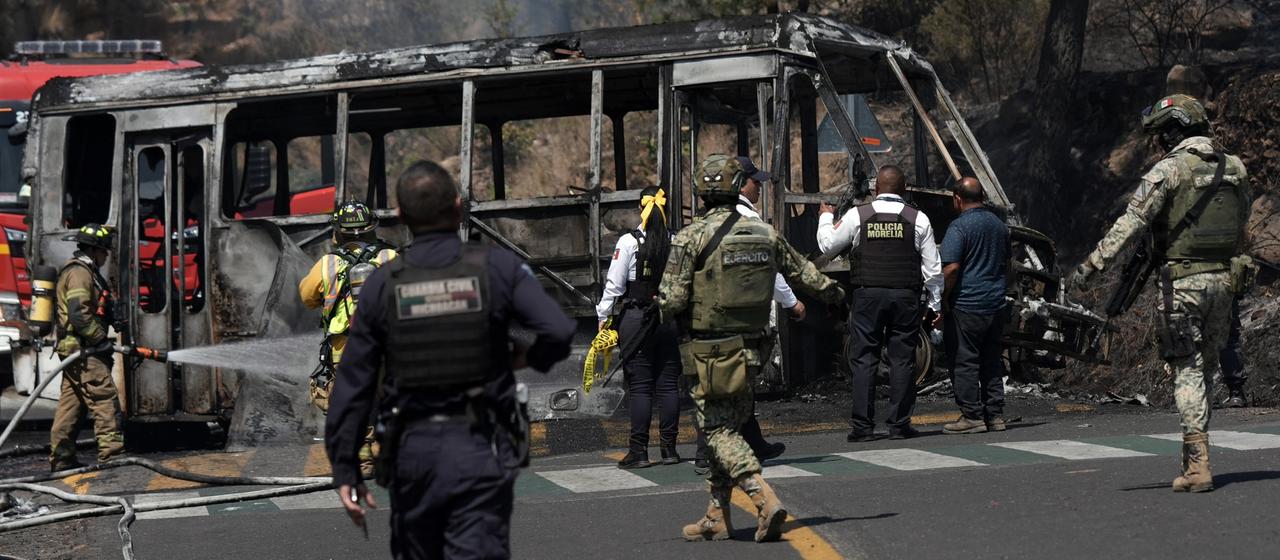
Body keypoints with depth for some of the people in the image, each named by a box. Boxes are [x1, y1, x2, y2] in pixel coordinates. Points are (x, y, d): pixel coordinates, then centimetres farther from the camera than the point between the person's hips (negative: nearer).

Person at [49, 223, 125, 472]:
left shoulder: (85, 271, 22)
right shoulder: (79, 273, -12)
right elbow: (78, 314, -22)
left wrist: (101, 338, 19)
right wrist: (101, 339, -16)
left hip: (74, 350, 11)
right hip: (82, 349, -11)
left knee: (71, 403, 11)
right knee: (104, 398, -12)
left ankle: (61, 458, 13)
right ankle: (111, 452, -15)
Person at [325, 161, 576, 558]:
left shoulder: (382, 285, 1)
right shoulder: (497, 268, -5)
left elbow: (352, 384, 1)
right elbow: (559, 331, -17)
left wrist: (345, 470, 7)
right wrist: (529, 358, 6)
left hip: (412, 450, 2)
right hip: (480, 450, -2)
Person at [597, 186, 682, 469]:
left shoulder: (629, 242, -9)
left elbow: (614, 284, -7)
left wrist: (603, 316, 2)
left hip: (635, 318, -3)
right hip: (671, 318, 3)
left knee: (639, 386, -1)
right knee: (668, 384, 8)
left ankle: (638, 451, -1)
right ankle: (669, 448, 11)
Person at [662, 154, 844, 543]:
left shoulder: (691, 238, -12)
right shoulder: (765, 234, 4)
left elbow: (671, 300, -14)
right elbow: (801, 270, 21)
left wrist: (666, 311, 10)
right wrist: (830, 291, 41)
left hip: (708, 353, -5)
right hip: (748, 348, 6)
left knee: (720, 433, -3)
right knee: (728, 428, 16)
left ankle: (766, 501, -21)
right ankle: (717, 518, 19)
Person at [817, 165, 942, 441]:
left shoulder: (857, 215, 0)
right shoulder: (918, 219, 3)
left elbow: (827, 244, 14)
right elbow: (932, 268, 5)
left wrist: (826, 217, 32)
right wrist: (935, 303, 13)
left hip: (867, 296, -1)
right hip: (906, 297, 1)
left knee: (863, 359, 1)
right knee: (902, 359, 3)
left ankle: (863, 426, -3)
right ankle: (899, 424, 2)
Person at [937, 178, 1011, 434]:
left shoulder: (959, 227, -13)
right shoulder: (999, 225, 12)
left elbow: (951, 268, -20)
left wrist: (944, 299, -11)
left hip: (966, 307, -7)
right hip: (996, 305, 8)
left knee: (964, 362, -1)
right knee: (992, 362, 12)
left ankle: (972, 416, -2)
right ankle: (995, 415, 13)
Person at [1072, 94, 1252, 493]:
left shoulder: (1170, 169, -10)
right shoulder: (1235, 169, 10)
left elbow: (1131, 223, -16)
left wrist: (1092, 265, -17)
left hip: (1182, 281, -6)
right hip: (1224, 279, 6)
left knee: (1186, 371, -4)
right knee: (1206, 366, 15)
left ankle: (1198, 467, -11)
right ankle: (1194, 451, 21)